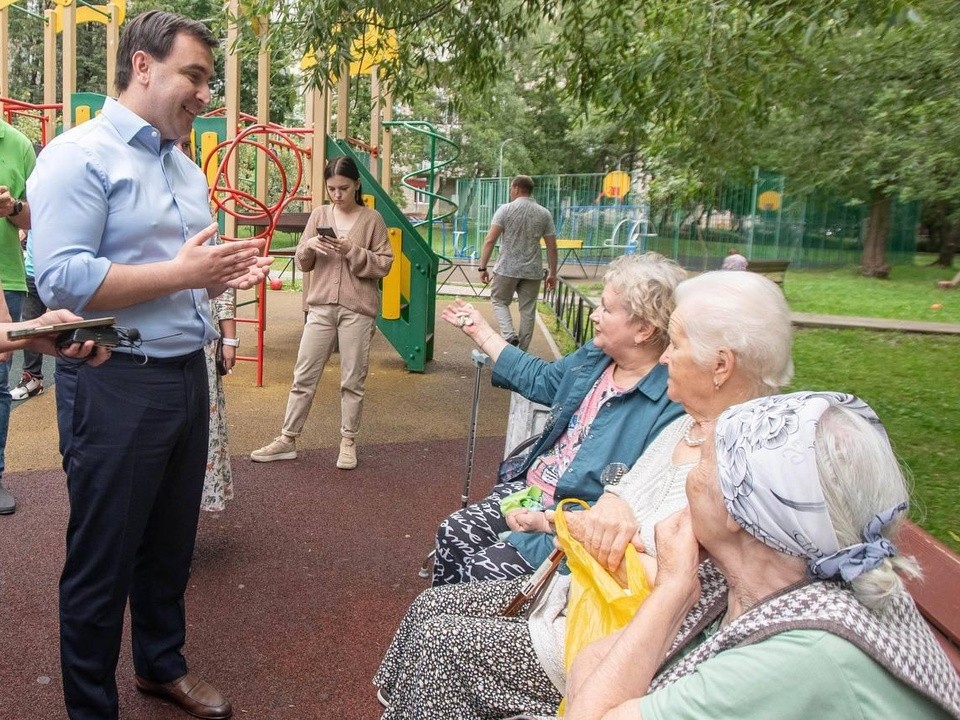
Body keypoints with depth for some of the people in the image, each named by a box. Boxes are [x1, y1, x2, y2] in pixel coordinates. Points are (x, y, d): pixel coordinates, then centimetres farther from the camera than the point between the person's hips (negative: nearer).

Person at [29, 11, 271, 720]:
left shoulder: (188, 169, 16)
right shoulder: (80, 155, -10)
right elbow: (60, 280, -20)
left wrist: (227, 273, 1)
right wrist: (180, 272, -21)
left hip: (188, 374, 8)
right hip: (115, 384, -7)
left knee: (171, 544, 20)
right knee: (101, 561, 7)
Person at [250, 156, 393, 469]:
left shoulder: (372, 219, 0)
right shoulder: (319, 214, 8)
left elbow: (384, 264, -3)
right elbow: (302, 263, 10)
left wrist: (352, 251, -16)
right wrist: (310, 246, -11)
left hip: (358, 310, -2)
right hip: (321, 306, 3)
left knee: (352, 380, 6)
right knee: (304, 376, 6)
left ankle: (348, 442, 18)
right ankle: (287, 439, 16)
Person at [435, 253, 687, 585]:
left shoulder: (673, 403, -24)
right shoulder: (596, 357, 3)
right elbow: (540, 379, 22)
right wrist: (481, 331, 27)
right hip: (527, 489, 8)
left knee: (481, 570, -14)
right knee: (452, 533, 0)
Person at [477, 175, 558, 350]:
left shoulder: (505, 209, -5)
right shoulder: (544, 214, 4)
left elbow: (490, 240, -11)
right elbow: (552, 247, 4)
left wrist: (483, 267, -6)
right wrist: (552, 273, 12)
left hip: (507, 268, -2)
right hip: (533, 270, 3)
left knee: (499, 301, 16)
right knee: (528, 310, 9)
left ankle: (509, 335, -6)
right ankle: (522, 352, 13)